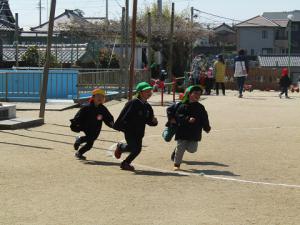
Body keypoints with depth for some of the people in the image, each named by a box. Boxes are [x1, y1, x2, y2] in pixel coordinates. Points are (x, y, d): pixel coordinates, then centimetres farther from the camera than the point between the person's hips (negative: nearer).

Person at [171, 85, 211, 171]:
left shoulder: (200, 107, 7)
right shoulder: (183, 106, -5)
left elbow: (204, 119, 12)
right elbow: (178, 116, -13)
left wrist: (207, 128, 7)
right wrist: (188, 119, -24)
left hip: (195, 133, 3)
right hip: (183, 131, -3)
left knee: (192, 149, -2)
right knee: (180, 148, -1)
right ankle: (177, 164, 16)